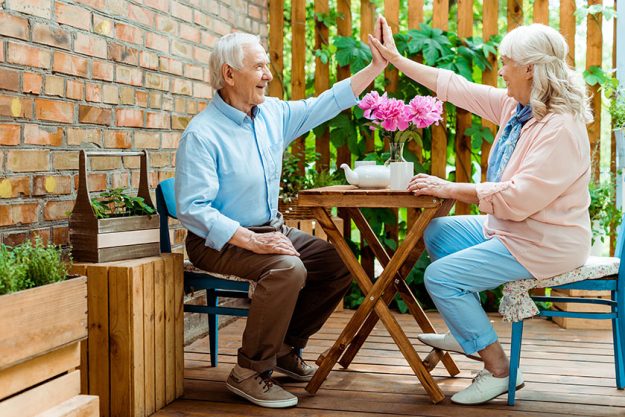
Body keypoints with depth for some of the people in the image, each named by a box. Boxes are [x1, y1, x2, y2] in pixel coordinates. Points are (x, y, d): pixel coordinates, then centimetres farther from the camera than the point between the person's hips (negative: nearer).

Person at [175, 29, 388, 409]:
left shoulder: (272, 113, 4)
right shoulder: (202, 134, -19)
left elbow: (326, 104, 15)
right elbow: (193, 208, -25)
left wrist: (377, 66, 9)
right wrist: (252, 240, -33)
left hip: (271, 230, 8)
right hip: (219, 242, -8)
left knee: (339, 263, 1)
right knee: (287, 269, -32)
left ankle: (286, 348, 15)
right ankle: (249, 373, -16)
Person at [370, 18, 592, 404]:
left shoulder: (561, 128, -26)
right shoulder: (515, 106, 2)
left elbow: (517, 198, -30)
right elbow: (456, 86, 8)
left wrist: (449, 188, -24)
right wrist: (396, 58, 12)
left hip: (543, 243, -10)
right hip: (508, 227, 10)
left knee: (441, 276, -15)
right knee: (438, 233, 17)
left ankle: (498, 369, -4)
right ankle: (469, 335, 20)